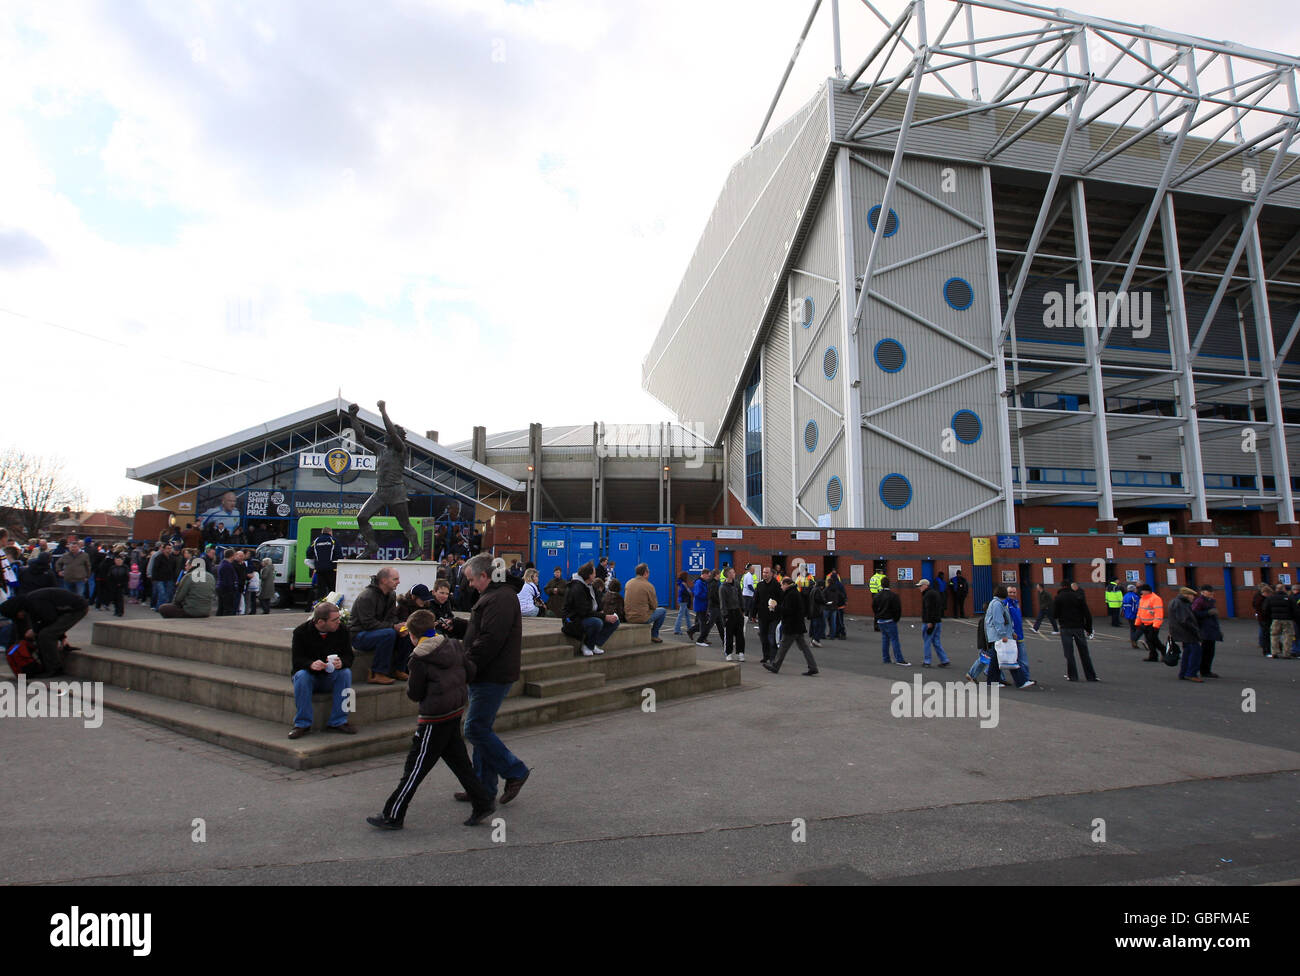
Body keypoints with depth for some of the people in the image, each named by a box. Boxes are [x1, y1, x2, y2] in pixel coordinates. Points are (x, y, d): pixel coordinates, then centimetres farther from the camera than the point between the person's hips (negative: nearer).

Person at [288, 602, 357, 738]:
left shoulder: (341, 630, -5)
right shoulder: (301, 631, -11)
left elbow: (349, 656, -4)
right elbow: (296, 660, -14)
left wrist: (341, 663, -30)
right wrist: (311, 664, -36)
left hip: (331, 677, 1)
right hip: (310, 676, -1)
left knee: (346, 673, -28)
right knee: (301, 675, -33)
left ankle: (338, 722, -22)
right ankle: (302, 724, -23)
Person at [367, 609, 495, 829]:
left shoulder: (420, 658, -15)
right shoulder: (455, 646, 4)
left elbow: (415, 694, -9)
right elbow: (471, 673, 7)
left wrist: (410, 681, 10)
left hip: (435, 717, -7)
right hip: (456, 712, 7)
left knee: (416, 765, 2)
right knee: (458, 760, 16)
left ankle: (393, 816, 12)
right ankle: (482, 804, 18)